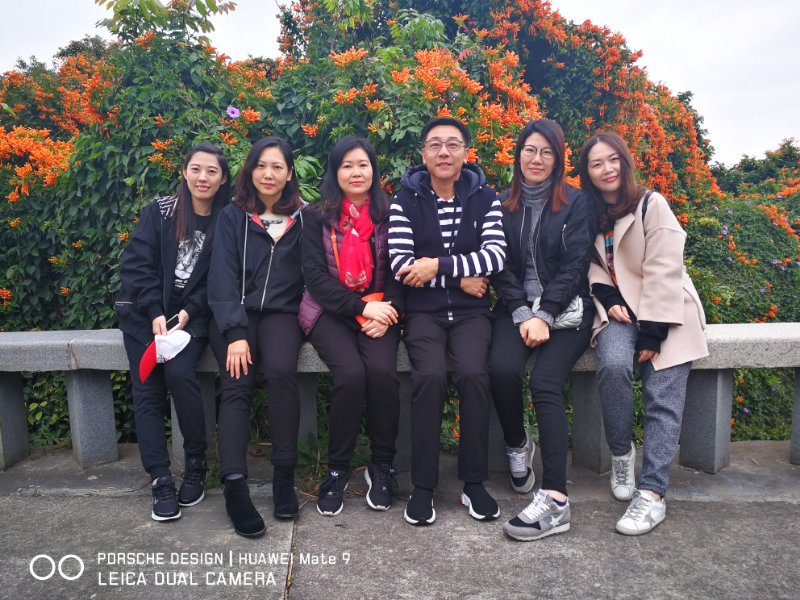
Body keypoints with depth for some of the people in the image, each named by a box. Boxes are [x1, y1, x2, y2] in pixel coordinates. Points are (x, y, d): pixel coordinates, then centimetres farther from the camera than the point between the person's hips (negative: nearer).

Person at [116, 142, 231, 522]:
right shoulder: (159, 211, 4)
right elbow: (136, 265, -2)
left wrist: (188, 313, -12)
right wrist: (156, 314, -12)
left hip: (192, 316, -1)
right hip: (145, 313, 2)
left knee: (179, 373, -25)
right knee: (147, 389, -11)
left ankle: (196, 464, -8)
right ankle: (161, 480, -8)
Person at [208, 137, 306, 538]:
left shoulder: (303, 218, 10)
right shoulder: (233, 216, 7)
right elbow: (223, 277, -2)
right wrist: (235, 333, -14)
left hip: (281, 313, 0)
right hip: (235, 313, 0)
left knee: (281, 371, -29)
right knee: (237, 385, -24)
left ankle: (284, 476, -18)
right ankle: (235, 485, -27)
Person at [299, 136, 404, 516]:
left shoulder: (389, 216, 9)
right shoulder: (318, 218, 6)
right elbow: (315, 275, -4)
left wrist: (387, 313, -13)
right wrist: (361, 308, -15)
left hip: (378, 310, 1)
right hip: (330, 312, -1)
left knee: (382, 370, -28)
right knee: (351, 373, -28)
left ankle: (382, 465, -7)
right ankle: (337, 469, -7)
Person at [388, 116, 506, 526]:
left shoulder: (484, 198, 6)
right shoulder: (405, 200, 3)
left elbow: (495, 256, -8)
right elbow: (400, 265, -8)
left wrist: (438, 265, -15)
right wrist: (460, 277, -10)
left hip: (470, 311, 1)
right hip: (424, 311, -1)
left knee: (474, 374, -26)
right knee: (430, 375, -27)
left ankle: (474, 482, -8)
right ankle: (423, 486, -11)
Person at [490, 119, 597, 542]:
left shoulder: (576, 203, 6)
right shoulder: (503, 206, 12)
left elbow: (573, 265, -4)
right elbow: (502, 267, 5)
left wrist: (545, 316, -15)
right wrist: (522, 314, -10)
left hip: (566, 310, -2)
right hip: (517, 309, 2)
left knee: (544, 382, -26)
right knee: (502, 368, -27)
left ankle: (555, 501, -25)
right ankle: (517, 447, 2)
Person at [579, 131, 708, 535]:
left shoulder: (651, 204, -5)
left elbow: (663, 272, -13)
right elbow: (594, 268, 11)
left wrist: (652, 335, -18)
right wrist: (608, 300, -11)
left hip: (664, 312, -2)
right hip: (621, 312, 3)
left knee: (663, 398, -17)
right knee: (613, 365, -28)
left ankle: (652, 494, -16)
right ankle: (621, 454, -7)